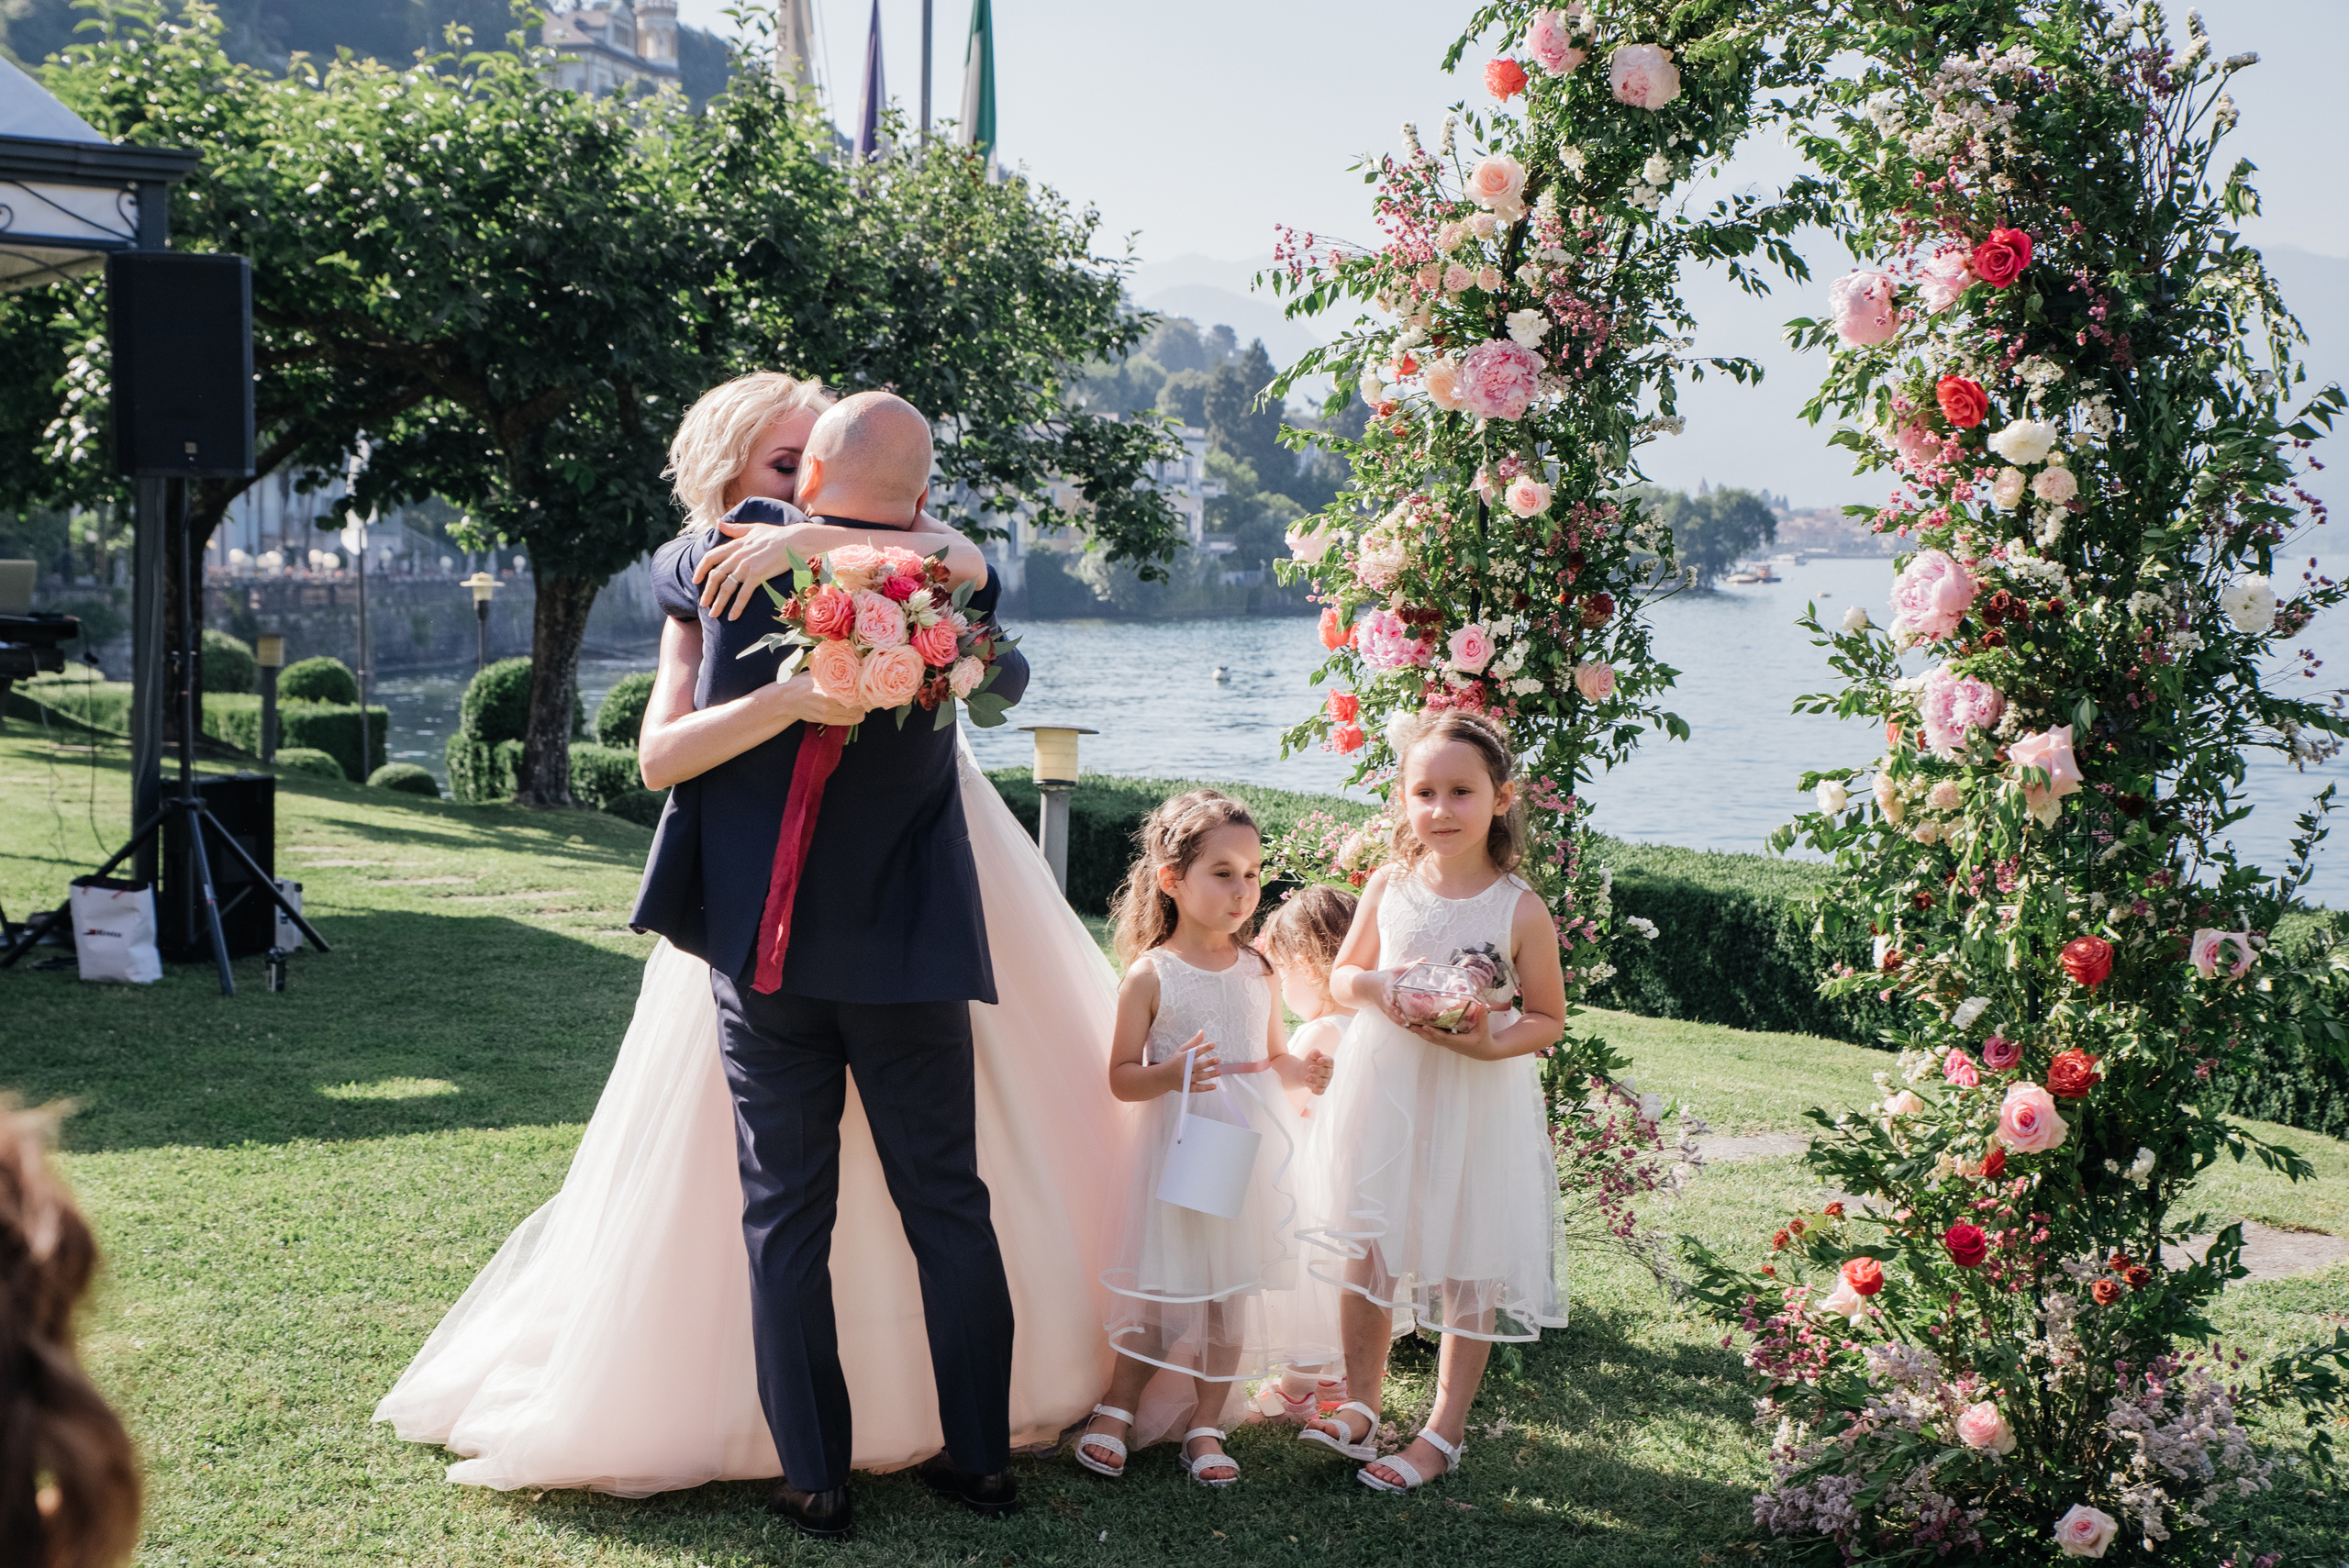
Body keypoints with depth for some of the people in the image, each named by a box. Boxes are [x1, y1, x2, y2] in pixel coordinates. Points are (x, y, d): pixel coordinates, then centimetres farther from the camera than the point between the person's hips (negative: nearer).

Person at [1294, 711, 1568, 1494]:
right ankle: (1359, 1407, 28)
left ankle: (1443, 1430, 20)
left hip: (1475, 1101, -3)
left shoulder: (1519, 910, -11)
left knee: (1467, 1266, 5)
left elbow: (1548, 1018, -4)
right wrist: (1373, 988, -12)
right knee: (1365, 1249, 11)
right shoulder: (1389, 886, -2)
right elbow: (1341, 973, 10)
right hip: (1384, 1090, 3)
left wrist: (1490, 1043, -23)